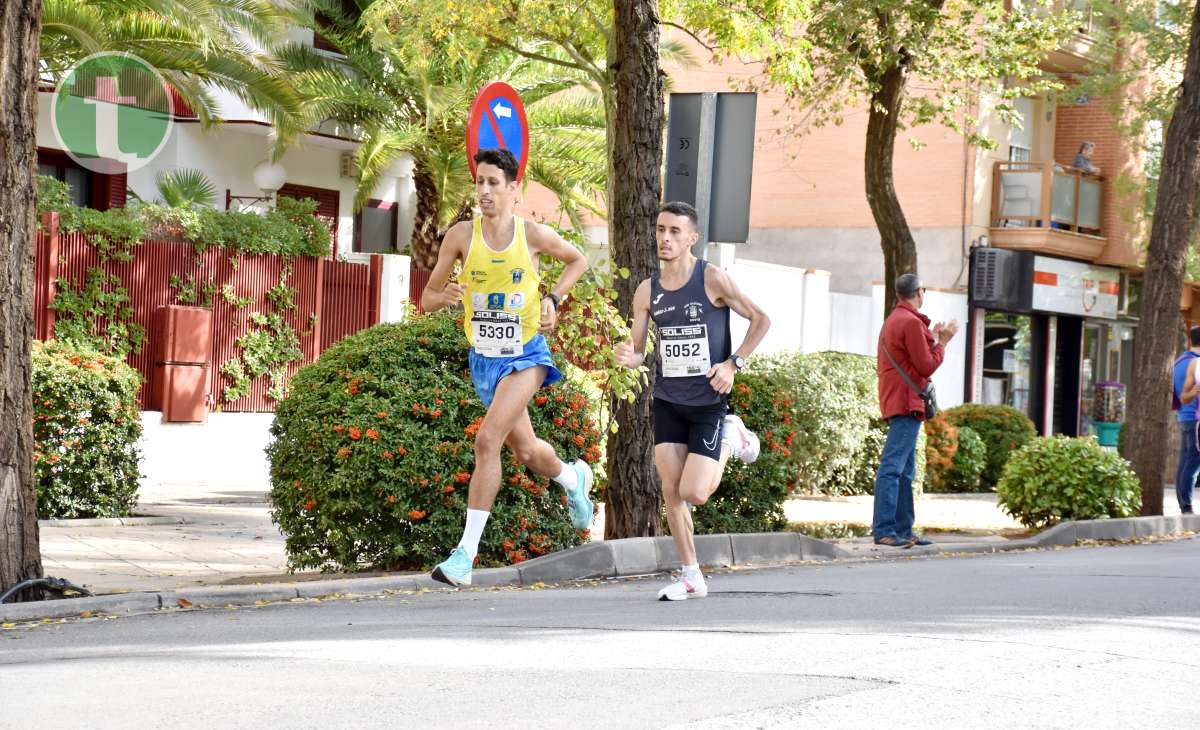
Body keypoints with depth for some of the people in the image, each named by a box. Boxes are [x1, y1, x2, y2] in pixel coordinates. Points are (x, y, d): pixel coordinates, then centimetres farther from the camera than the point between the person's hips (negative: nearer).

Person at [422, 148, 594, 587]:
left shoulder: (534, 235, -10)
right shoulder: (461, 236, -7)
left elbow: (578, 260, 11)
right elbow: (427, 299, -1)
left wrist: (553, 299, -4)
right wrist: (445, 297, -25)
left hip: (526, 354, -4)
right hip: (484, 358, 4)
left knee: (488, 440, -21)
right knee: (526, 452, 17)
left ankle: (466, 554, -20)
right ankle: (573, 477, 53)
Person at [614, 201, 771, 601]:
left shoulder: (713, 279, -10)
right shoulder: (647, 291, 2)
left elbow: (761, 319, -2)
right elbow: (638, 350, 5)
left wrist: (734, 363, -11)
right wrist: (627, 356, -19)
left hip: (709, 400, -4)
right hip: (667, 401, 4)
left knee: (694, 494, -10)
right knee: (670, 491, -2)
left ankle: (731, 439, 19)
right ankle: (691, 577, 10)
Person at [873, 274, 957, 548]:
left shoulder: (893, 320, 21)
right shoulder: (911, 322, -12)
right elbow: (927, 366, -13)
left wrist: (932, 339, 18)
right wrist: (942, 342, 0)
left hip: (894, 401, 11)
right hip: (906, 402, -11)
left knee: (905, 472, 12)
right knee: (893, 467, -14)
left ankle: (903, 531, 13)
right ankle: (883, 530, -18)